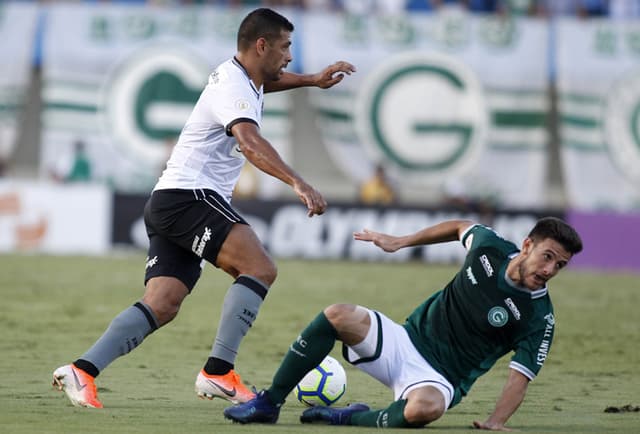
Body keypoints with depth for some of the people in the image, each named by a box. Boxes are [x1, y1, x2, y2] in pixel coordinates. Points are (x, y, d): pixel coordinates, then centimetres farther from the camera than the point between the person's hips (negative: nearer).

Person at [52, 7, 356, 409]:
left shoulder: (239, 75, 18)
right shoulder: (234, 89, -14)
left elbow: (261, 82, 47)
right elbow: (250, 142, -34)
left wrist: (311, 80, 39)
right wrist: (298, 183, -46)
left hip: (168, 204, 10)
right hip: (189, 195, -10)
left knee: (161, 306, -1)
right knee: (260, 268, -22)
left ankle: (82, 371, -11)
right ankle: (218, 372, -25)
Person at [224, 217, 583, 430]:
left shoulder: (539, 318, -13)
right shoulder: (491, 247, -3)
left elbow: (520, 377, -14)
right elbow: (460, 227, 19)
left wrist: (496, 423, -29)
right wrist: (400, 241, 17)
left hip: (440, 379, -4)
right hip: (407, 342, 5)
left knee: (425, 408, -42)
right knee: (339, 316, -20)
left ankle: (349, 419, -14)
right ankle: (268, 404, -9)